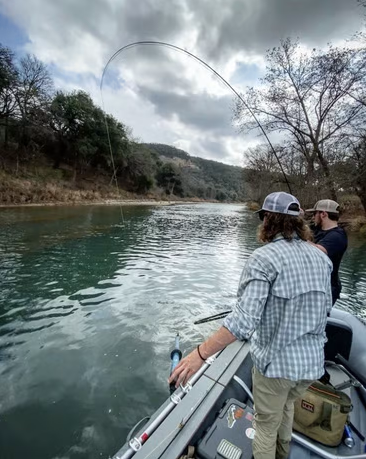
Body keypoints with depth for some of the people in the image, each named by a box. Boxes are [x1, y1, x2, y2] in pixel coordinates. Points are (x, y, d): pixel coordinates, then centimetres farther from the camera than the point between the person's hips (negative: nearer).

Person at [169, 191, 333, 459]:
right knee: (287, 404, 34)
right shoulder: (321, 258, -4)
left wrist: (200, 354, -27)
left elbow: (244, 319, -32)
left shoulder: (264, 258, -24)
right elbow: (325, 306, 9)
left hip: (275, 361, -6)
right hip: (313, 361, 7)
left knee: (267, 424, 21)